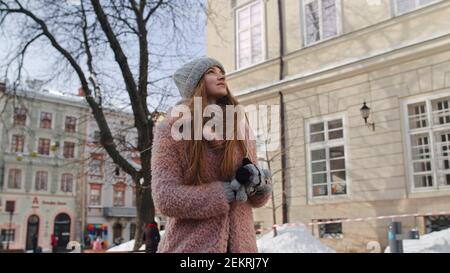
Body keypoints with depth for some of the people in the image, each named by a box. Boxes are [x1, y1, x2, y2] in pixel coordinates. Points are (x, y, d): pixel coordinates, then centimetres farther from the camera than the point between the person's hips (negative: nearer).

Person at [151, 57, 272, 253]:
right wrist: (225, 192, -17)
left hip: (239, 243, 4)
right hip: (191, 244, -4)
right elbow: (165, 197, -13)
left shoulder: (240, 126, 8)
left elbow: (256, 198, 11)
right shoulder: (172, 128, -4)